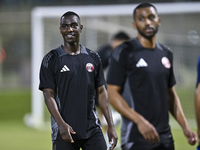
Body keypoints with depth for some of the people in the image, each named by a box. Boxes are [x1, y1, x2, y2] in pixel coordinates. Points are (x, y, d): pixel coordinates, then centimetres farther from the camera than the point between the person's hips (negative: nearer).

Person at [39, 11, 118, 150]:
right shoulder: (51, 59, 0)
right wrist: (61, 124, -20)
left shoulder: (93, 58, 11)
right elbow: (49, 95, -6)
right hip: (65, 131, -3)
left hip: (92, 129, 3)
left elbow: (101, 92, 13)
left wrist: (111, 125, 6)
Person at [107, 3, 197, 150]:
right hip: (136, 137, -6)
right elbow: (112, 93, -10)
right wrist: (140, 121, -20)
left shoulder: (166, 53, 14)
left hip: (165, 137, 6)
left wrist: (185, 126, 8)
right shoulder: (124, 52, -5)